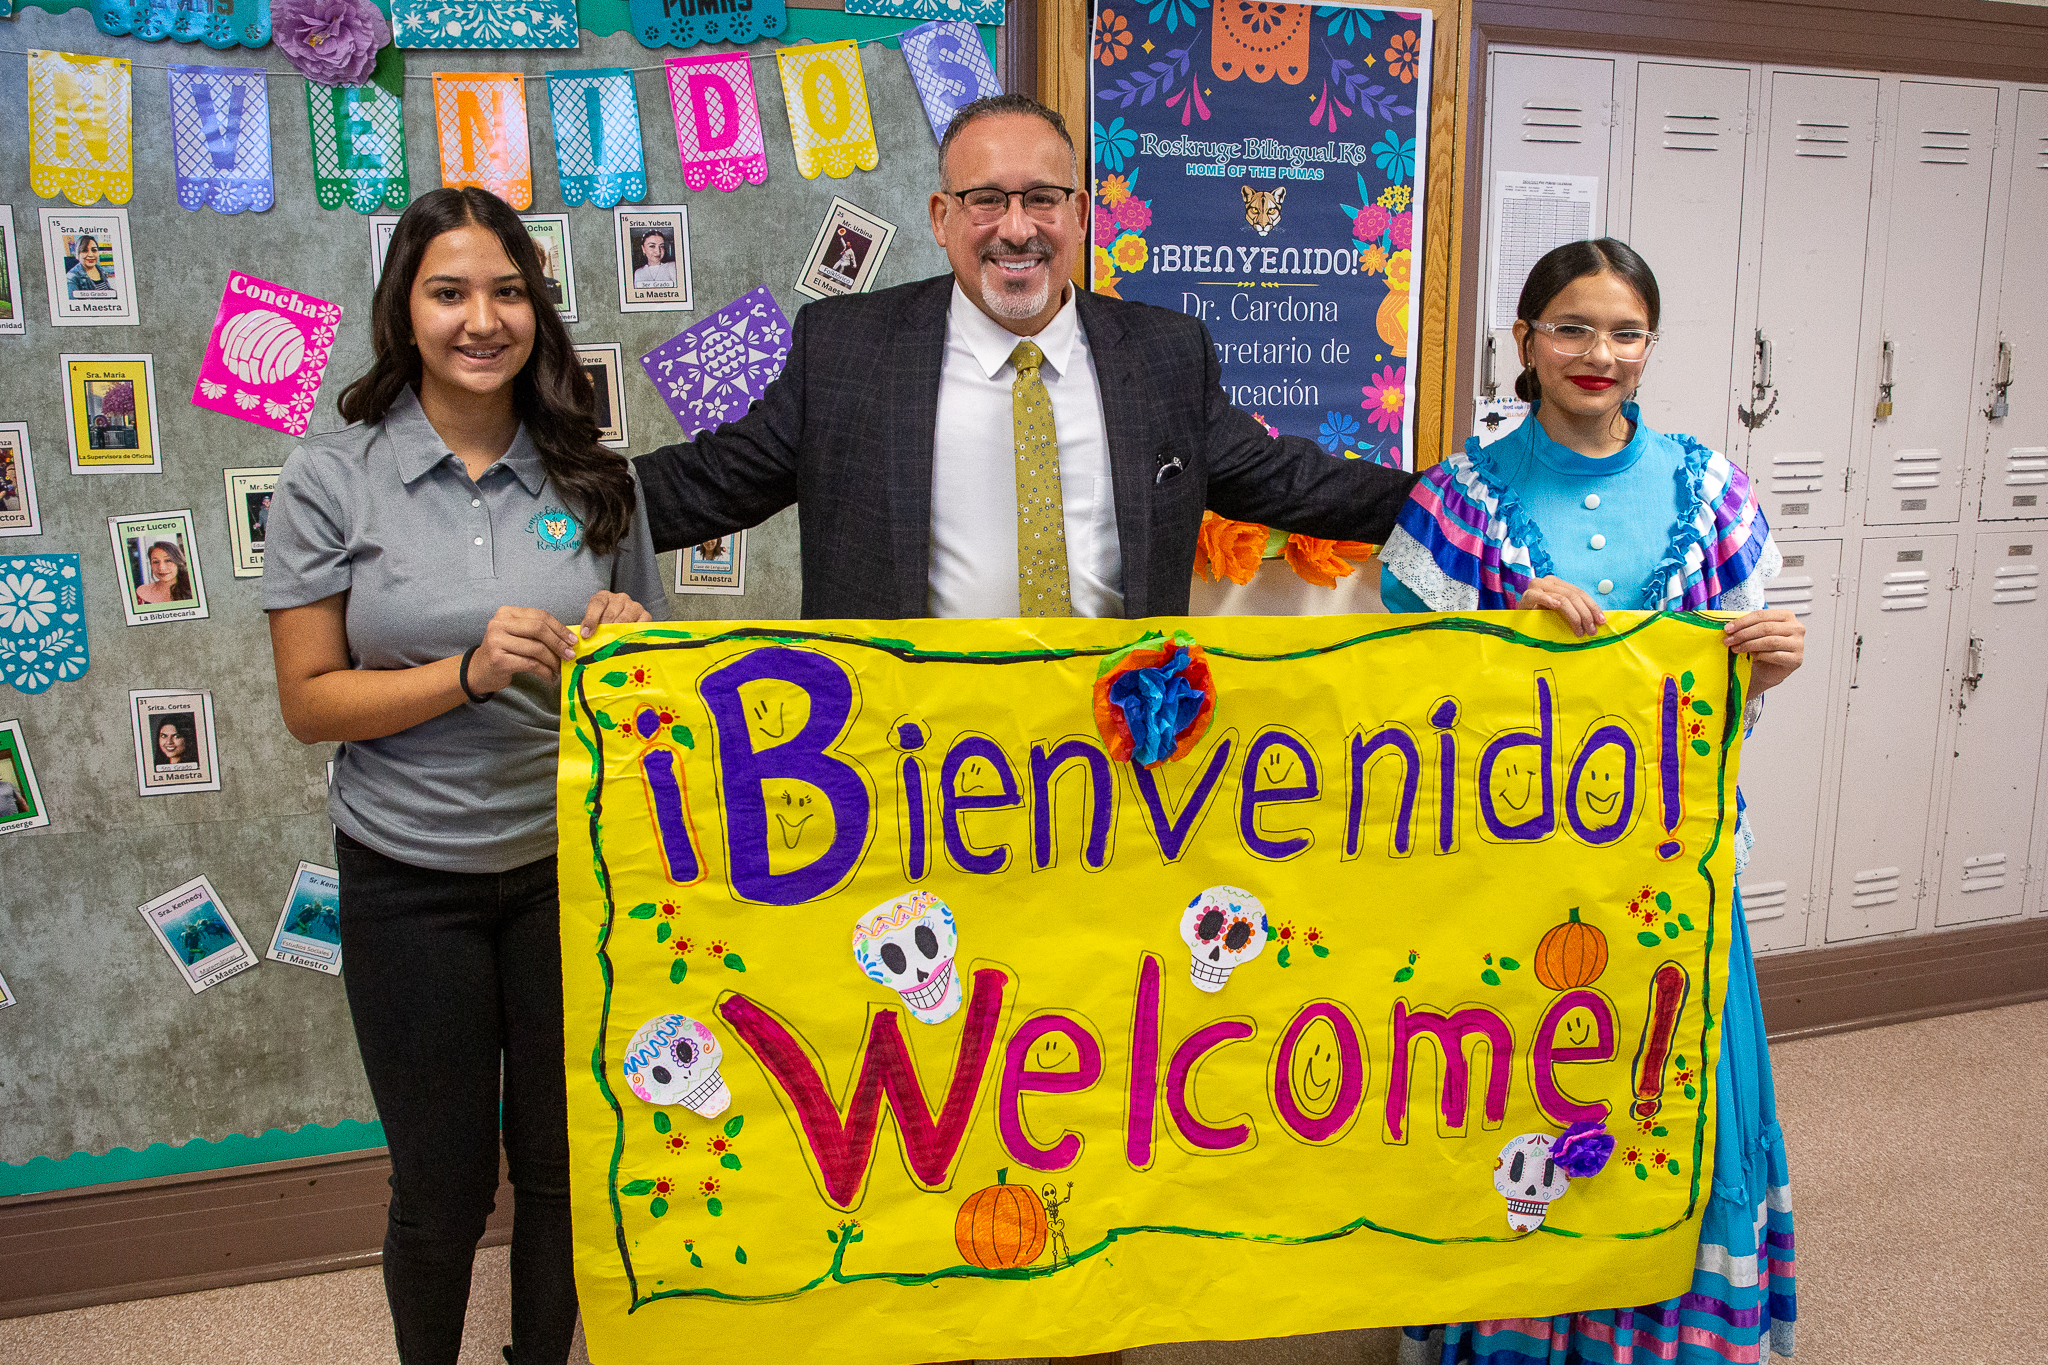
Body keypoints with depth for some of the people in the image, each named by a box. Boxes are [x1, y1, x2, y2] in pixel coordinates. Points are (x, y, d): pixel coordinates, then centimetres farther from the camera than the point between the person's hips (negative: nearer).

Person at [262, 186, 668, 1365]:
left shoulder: (595, 479, 0)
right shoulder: (331, 482, -6)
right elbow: (310, 701, -7)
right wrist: (469, 672, -21)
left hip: (569, 866, 2)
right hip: (411, 881, -1)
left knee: (564, 1165, 14)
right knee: (445, 1185, 13)